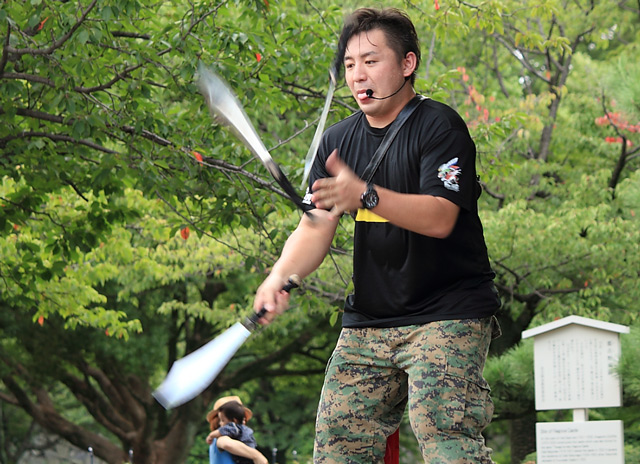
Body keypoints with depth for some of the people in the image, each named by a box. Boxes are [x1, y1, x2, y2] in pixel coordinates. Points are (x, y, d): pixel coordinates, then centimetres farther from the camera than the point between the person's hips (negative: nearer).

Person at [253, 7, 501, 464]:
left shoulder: (440, 126, -8)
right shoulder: (337, 141, 11)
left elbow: (439, 218, -22)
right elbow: (316, 227, 5)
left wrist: (365, 195, -37)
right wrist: (280, 276, -16)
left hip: (448, 312, -6)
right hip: (368, 320, 6)